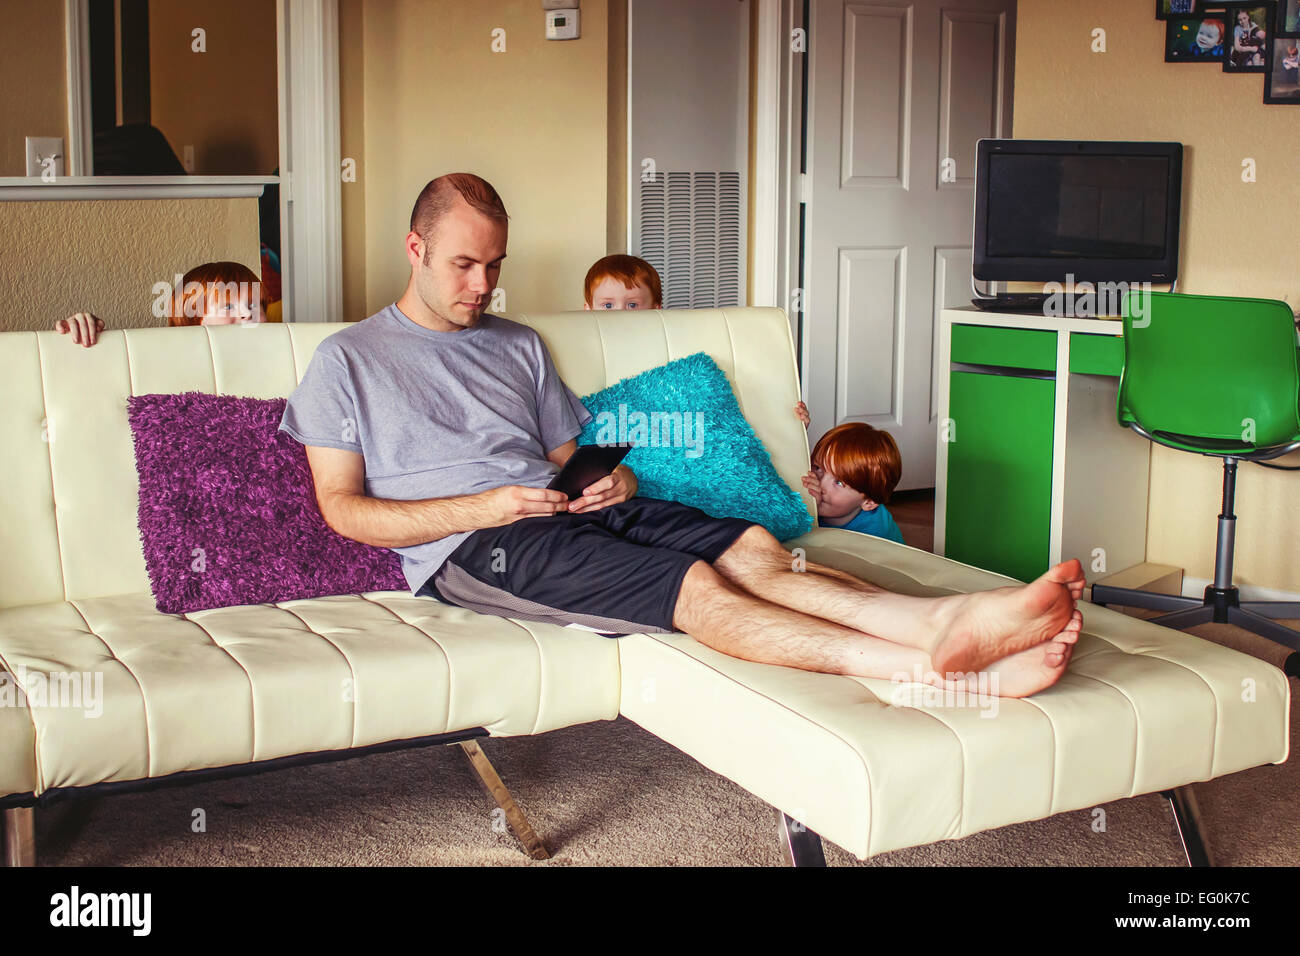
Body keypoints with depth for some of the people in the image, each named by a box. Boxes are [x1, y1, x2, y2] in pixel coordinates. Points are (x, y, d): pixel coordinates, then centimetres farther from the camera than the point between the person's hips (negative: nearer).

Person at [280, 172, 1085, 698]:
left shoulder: (517, 345, 26)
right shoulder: (348, 360, 9)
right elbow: (342, 508, 1)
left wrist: (614, 478, -1)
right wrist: (484, 506, -12)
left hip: (567, 507, 7)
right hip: (466, 546, -6)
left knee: (752, 548, -24)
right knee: (695, 587, -32)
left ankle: (947, 624, -45)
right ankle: (943, 666, -49)